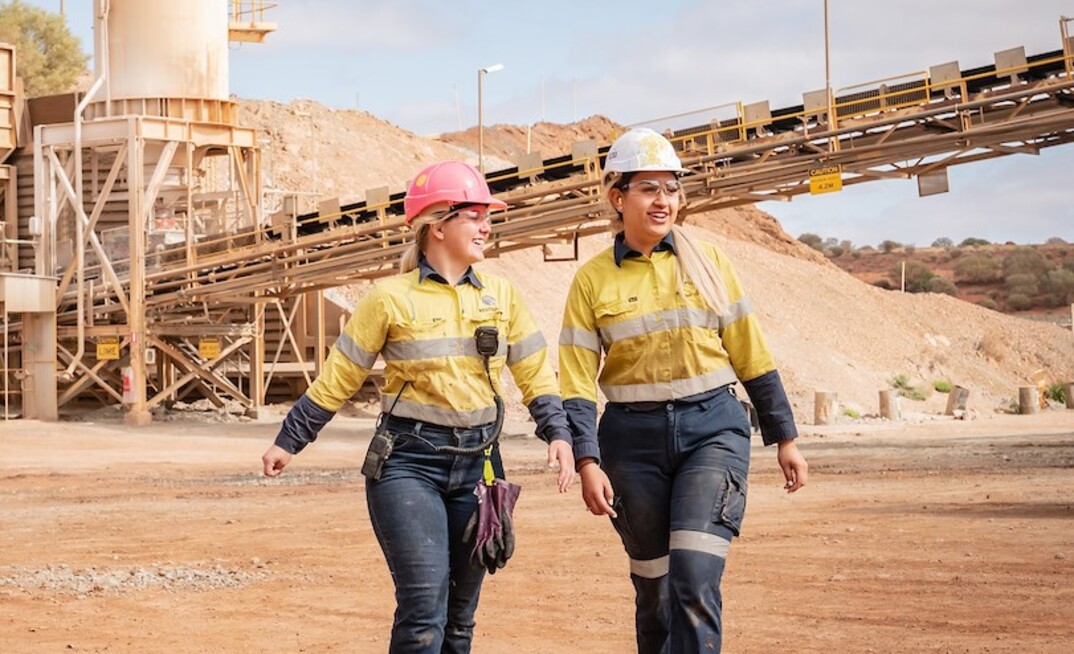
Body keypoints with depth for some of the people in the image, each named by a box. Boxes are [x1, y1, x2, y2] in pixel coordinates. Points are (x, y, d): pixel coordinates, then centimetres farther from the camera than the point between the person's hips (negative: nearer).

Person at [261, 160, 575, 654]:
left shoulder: (500, 295, 7)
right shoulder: (392, 298, -4)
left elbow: (535, 374, 9)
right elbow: (338, 378, 3)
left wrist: (558, 432, -7)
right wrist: (288, 442, 7)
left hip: (477, 463, 4)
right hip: (409, 462, -4)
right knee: (425, 608, -15)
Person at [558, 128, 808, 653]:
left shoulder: (706, 261, 4)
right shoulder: (593, 280, 1)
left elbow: (750, 354, 8)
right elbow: (578, 381, -1)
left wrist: (784, 438, 9)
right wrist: (588, 463, -12)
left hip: (713, 429, 0)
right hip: (634, 439, 1)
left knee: (695, 576, -16)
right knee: (654, 586, 8)